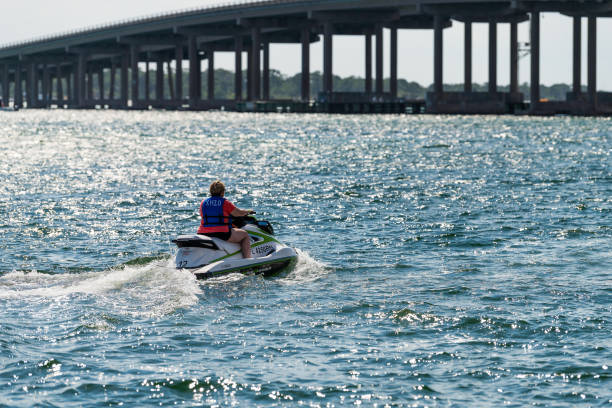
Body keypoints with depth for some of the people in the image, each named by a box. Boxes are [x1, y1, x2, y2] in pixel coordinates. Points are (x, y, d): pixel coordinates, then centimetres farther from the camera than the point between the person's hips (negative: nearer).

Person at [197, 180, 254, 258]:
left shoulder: (203, 203, 9)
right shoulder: (225, 203, -5)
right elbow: (240, 213, 1)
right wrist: (248, 211, 22)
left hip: (204, 234, 5)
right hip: (222, 234, -5)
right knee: (245, 235, 12)